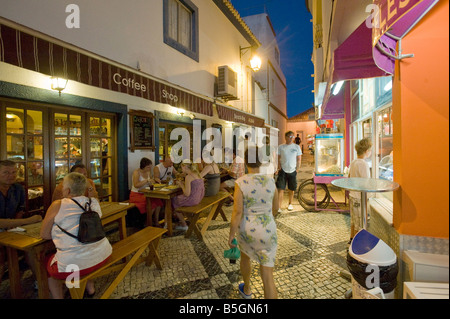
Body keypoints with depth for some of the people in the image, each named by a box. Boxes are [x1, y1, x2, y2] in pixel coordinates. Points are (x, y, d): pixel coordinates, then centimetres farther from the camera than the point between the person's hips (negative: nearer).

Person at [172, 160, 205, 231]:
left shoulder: (188, 177, -19)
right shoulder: (197, 174, 6)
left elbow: (187, 194, -21)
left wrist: (181, 185, -6)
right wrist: (184, 183, 11)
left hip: (191, 200, -8)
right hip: (198, 198, 9)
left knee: (173, 201, 15)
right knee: (178, 198, 25)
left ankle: (184, 225, 23)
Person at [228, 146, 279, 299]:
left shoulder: (241, 182, -19)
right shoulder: (271, 181, -8)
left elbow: (237, 212, -19)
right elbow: (275, 207, 4)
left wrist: (231, 235, -7)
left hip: (246, 230, -1)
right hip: (267, 232, 1)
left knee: (245, 255, 32)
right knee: (267, 276, 10)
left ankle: (247, 289, 55)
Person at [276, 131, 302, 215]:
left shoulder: (297, 147, 4)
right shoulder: (281, 147, 2)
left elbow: (299, 159, 7)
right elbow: (278, 159, 5)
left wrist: (297, 169, 0)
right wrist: (279, 168, -4)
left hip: (292, 171, 1)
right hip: (283, 171, -1)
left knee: (291, 189, 11)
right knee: (281, 189, -8)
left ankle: (290, 204, 32)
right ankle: (279, 207, -5)